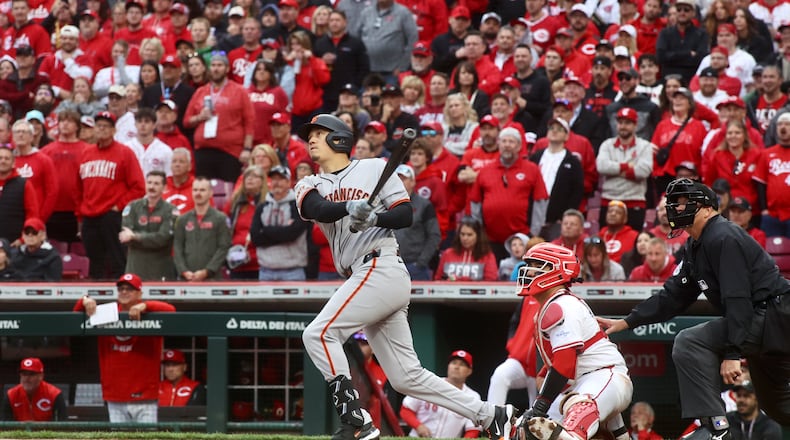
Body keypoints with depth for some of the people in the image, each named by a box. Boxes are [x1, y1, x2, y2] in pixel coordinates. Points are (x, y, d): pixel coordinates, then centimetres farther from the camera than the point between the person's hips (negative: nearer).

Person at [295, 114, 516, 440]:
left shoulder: (373, 168, 6)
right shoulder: (310, 185, 18)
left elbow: (405, 215, -3)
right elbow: (316, 209, -6)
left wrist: (373, 217, -22)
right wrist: (350, 207, -26)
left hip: (381, 268, -6)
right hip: (365, 278, 6)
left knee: (318, 334, -18)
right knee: (406, 377, 5)